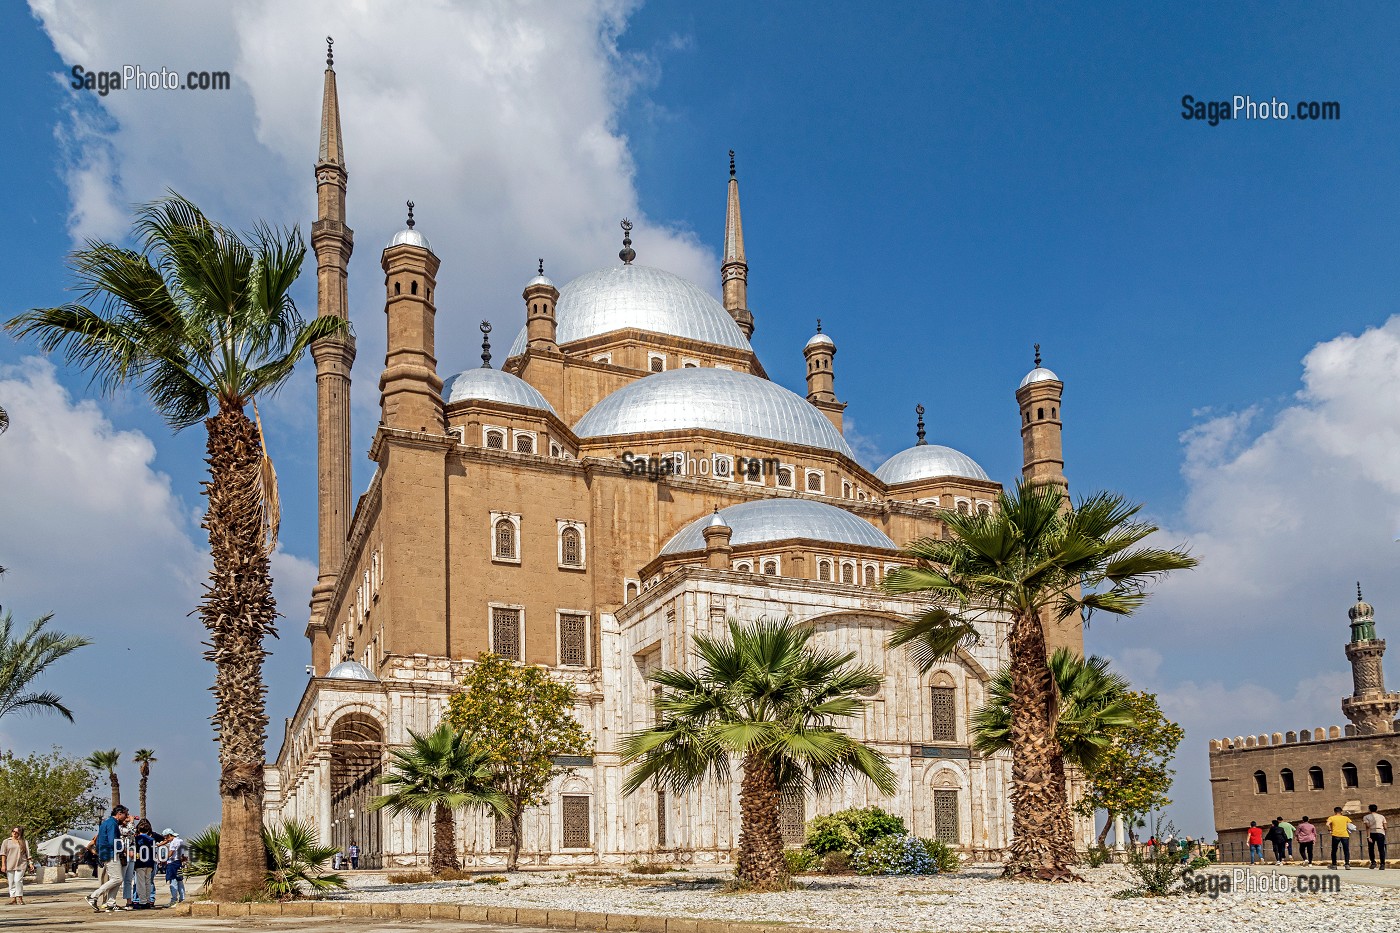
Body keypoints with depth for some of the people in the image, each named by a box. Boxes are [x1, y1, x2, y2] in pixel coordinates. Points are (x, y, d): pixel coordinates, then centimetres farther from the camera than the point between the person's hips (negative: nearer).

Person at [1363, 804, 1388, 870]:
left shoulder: (1366, 817, 6)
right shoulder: (1382, 816, 15)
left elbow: (1368, 827, -7)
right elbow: (1385, 828, 11)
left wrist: (1368, 837, -11)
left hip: (1372, 833, -1)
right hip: (1381, 833, 1)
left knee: (1371, 848, 14)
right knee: (1381, 849, 1)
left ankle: (1373, 862, 5)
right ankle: (1382, 864, -9)